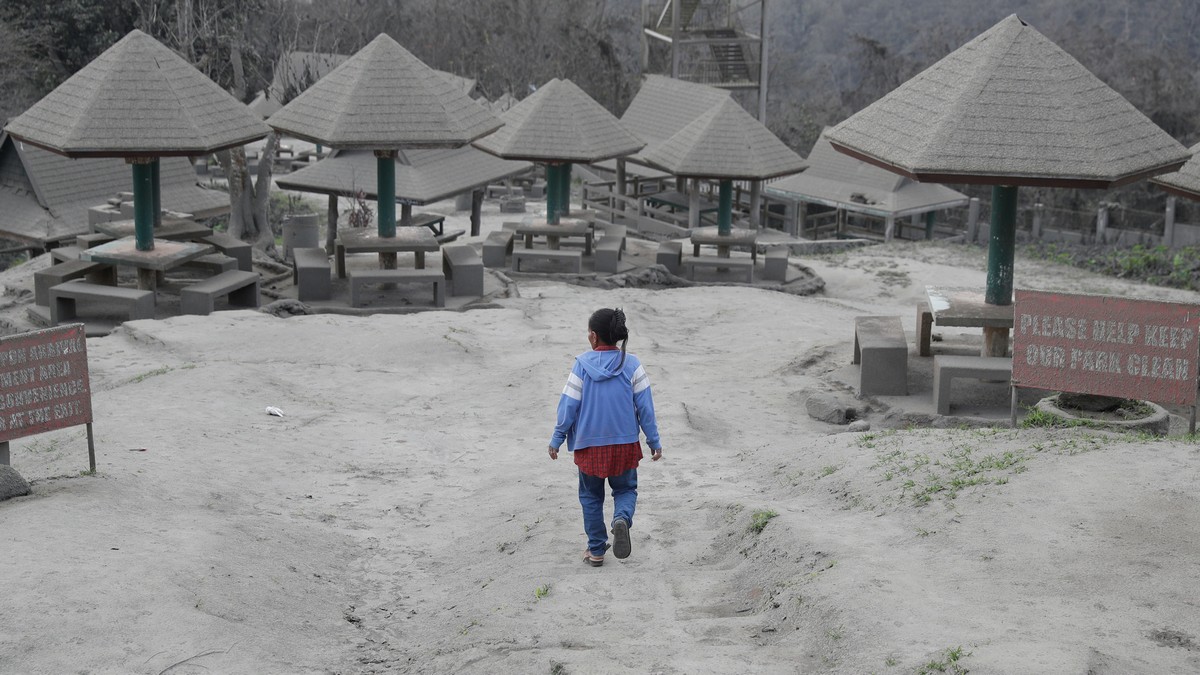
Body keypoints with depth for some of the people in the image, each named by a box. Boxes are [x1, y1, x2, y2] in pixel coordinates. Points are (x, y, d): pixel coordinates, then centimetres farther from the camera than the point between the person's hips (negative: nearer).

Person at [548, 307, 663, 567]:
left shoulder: (582, 365, -10)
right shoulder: (631, 365, -6)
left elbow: (568, 405, -7)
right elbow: (645, 406, -4)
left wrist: (557, 439, 5)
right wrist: (654, 441, 5)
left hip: (589, 444, -1)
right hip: (625, 443, 1)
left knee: (591, 496, 17)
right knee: (625, 489, 17)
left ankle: (596, 550, 20)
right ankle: (622, 518, -15)